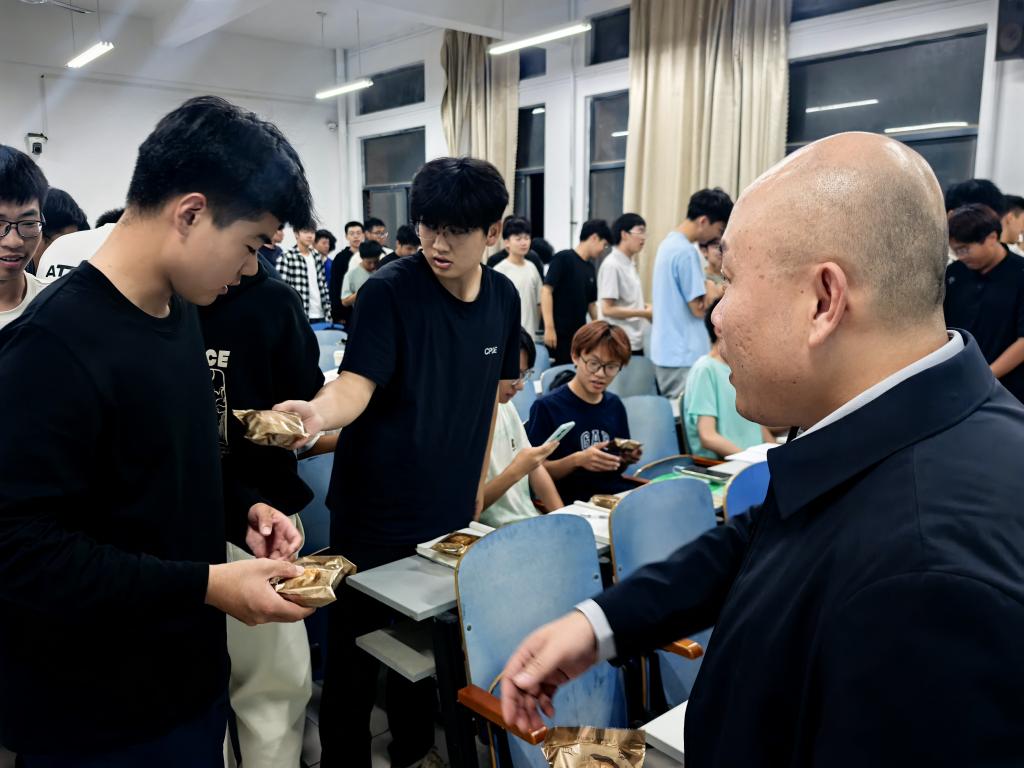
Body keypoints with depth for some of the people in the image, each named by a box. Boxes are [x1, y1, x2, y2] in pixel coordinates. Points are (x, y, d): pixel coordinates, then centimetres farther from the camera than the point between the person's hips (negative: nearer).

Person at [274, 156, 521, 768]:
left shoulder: (503, 298, 1)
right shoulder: (389, 291, -15)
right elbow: (357, 384, -24)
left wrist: (478, 479, 12)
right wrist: (316, 413, -46)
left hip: (452, 510, 5)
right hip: (377, 514, -5)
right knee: (356, 654, 8)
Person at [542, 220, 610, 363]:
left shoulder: (590, 268, 14)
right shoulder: (563, 259, -7)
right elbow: (546, 291, -14)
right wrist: (549, 327, -19)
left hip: (580, 335, 7)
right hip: (559, 334, -7)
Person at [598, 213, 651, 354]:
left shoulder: (630, 264, 12)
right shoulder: (611, 265, -15)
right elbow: (607, 309, -19)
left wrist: (645, 307, 1)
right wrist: (644, 313, -15)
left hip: (635, 342, 9)